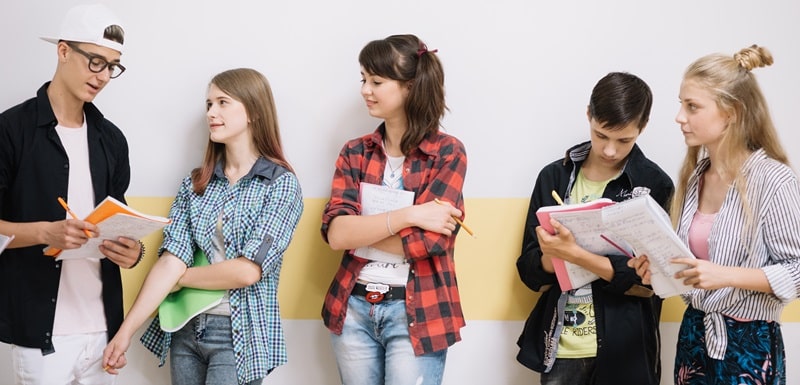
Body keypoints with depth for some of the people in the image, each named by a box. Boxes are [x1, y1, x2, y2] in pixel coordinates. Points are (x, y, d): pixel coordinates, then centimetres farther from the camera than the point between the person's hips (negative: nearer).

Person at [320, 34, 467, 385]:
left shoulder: (448, 153, -7)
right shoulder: (354, 153, 4)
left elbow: (425, 240, -16)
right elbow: (334, 233, -10)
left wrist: (358, 228, -9)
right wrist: (406, 215, -19)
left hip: (417, 313, -4)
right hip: (354, 307, 4)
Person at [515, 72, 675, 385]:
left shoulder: (654, 184, -6)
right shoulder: (553, 177, 1)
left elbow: (648, 277, -13)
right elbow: (530, 270, 1)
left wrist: (576, 255, -24)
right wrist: (553, 256, -21)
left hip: (625, 349, -2)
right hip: (560, 346, 2)